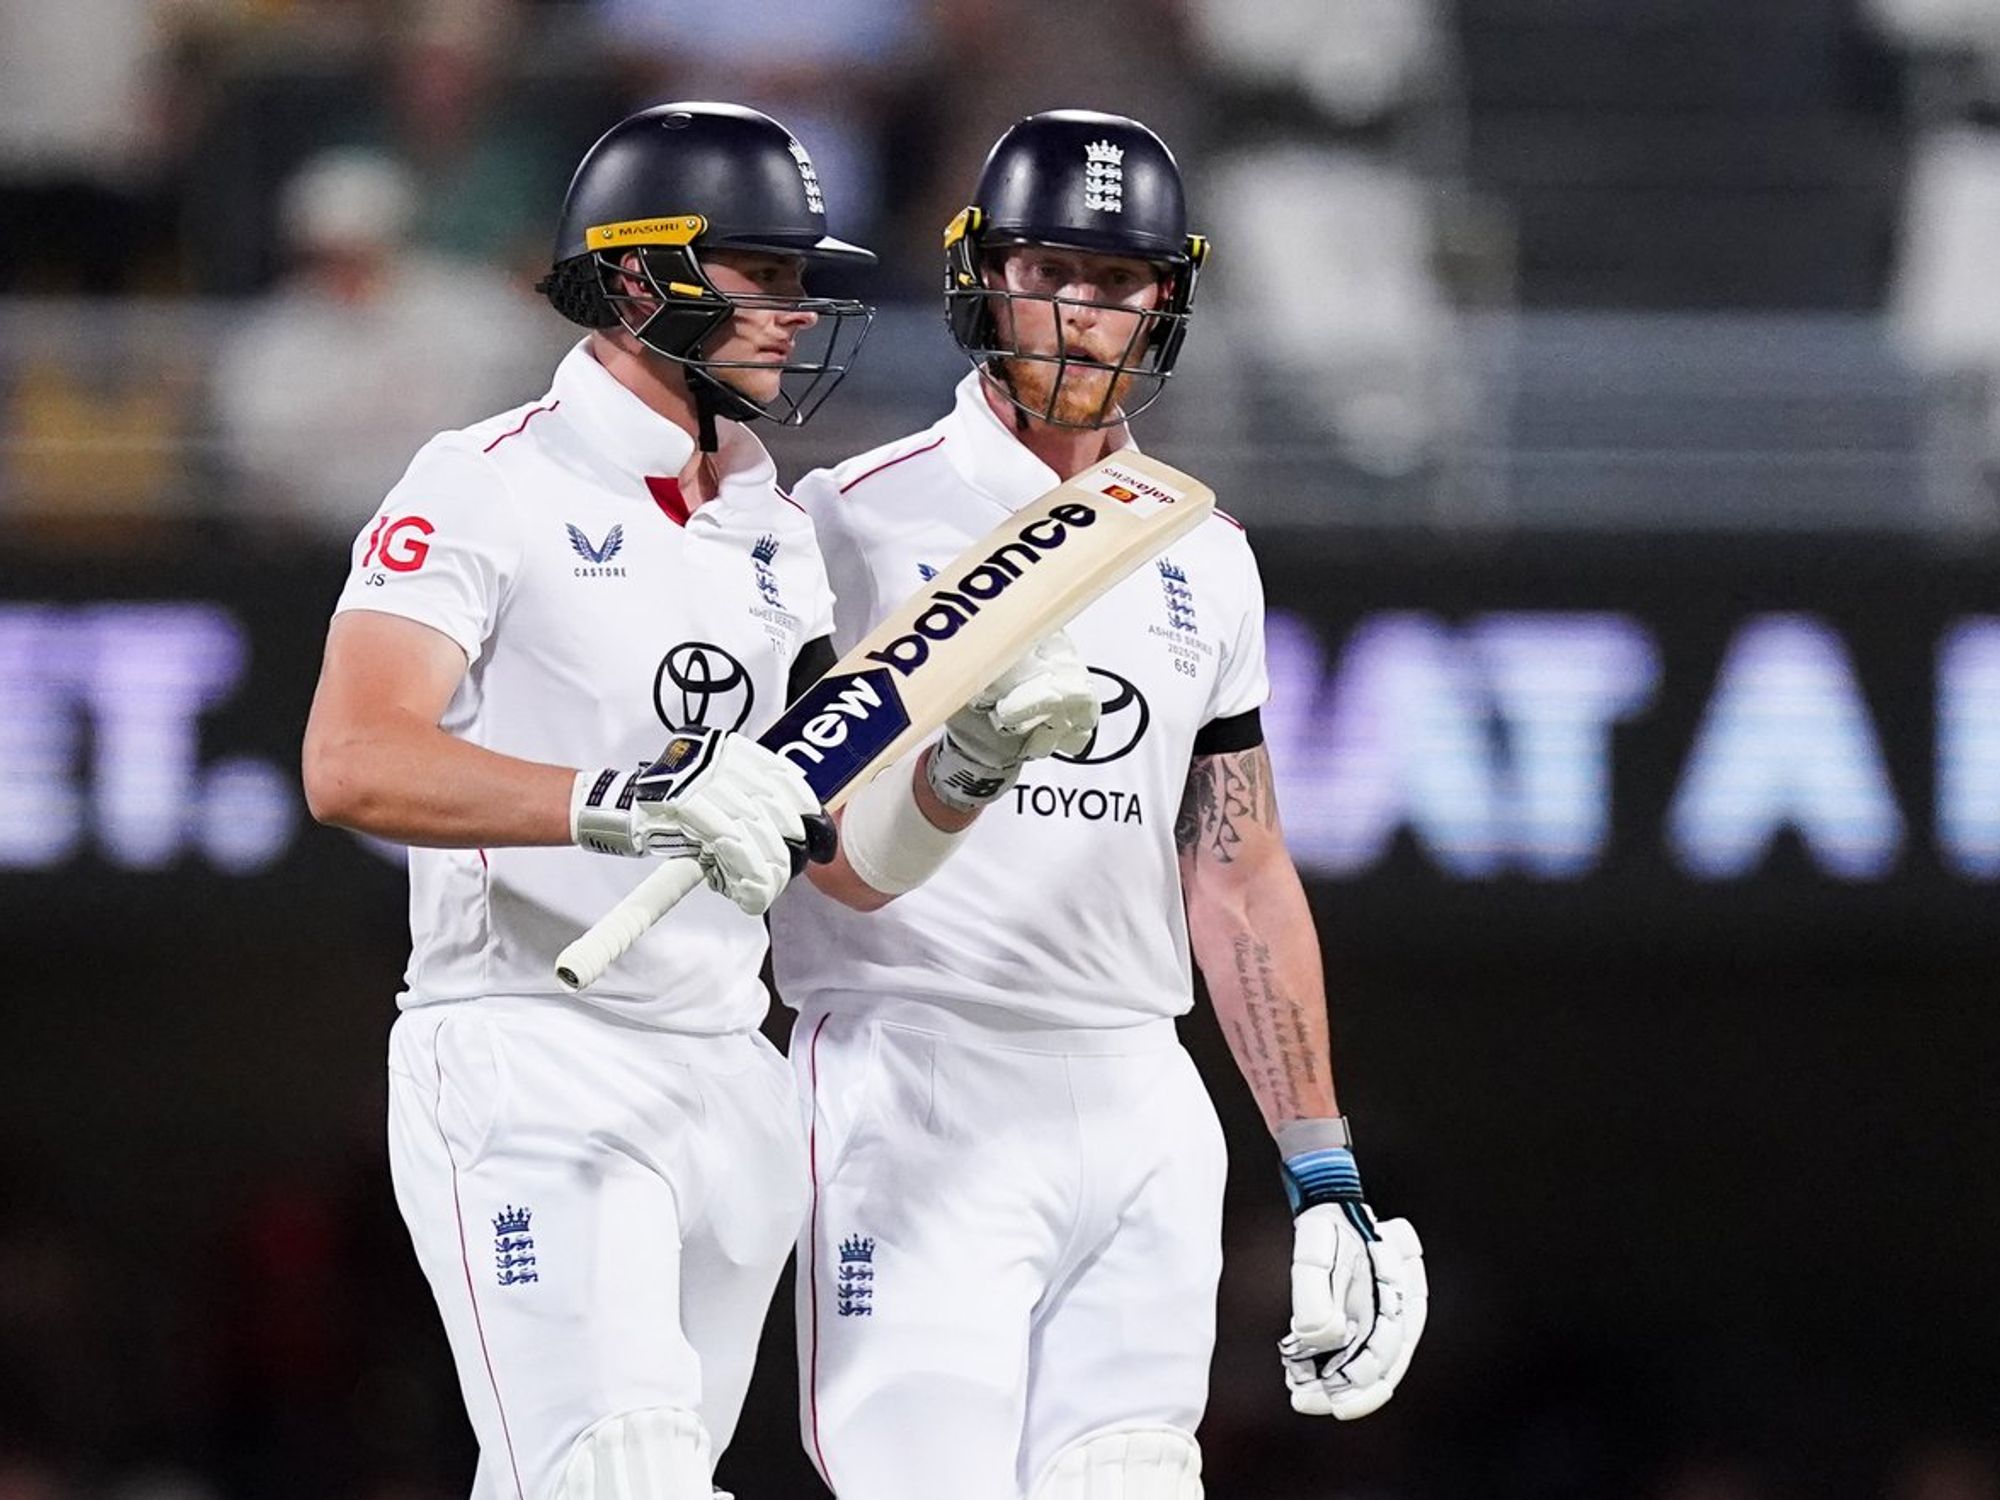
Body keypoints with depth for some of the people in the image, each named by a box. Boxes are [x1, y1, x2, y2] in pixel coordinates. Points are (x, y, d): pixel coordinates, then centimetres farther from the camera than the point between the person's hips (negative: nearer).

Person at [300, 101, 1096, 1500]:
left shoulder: (781, 539, 18)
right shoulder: (491, 487, -6)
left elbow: (858, 863, 16)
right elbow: (353, 763, -20)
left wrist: (980, 752, -4)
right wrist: (617, 799, -33)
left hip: (731, 1088, 7)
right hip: (531, 1074, -7)